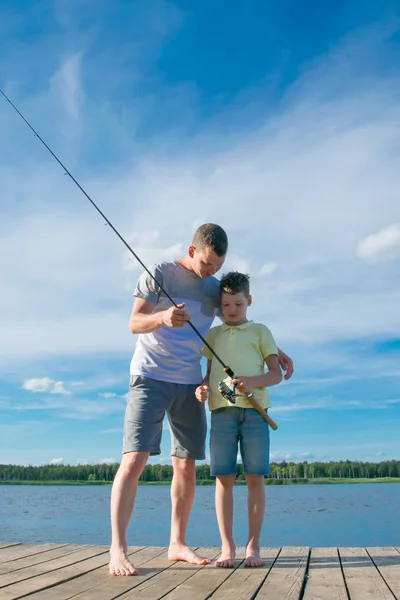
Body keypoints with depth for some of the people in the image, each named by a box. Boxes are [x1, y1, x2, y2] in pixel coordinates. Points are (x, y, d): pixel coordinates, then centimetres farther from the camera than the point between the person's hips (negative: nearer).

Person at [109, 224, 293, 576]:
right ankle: (117, 550, -7)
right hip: (151, 377, -5)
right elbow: (134, 323, -7)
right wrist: (162, 317, -29)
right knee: (134, 459, -13)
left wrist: (275, 352, 11)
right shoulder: (160, 274, -3)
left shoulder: (215, 288, 12)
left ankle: (177, 544, 18)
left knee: (186, 465, 5)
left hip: (190, 384, 5)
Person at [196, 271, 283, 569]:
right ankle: (227, 547, 7)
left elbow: (276, 374, 5)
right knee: (223, 477, 0)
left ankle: (253, 546, 8)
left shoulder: (260, 331, 12)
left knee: (255, 477, -1)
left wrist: (251, 382, -14)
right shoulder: (213, 335, 20)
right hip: (221, 409, 2)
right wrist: (203, 387, -3)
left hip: (254, 409, -2)